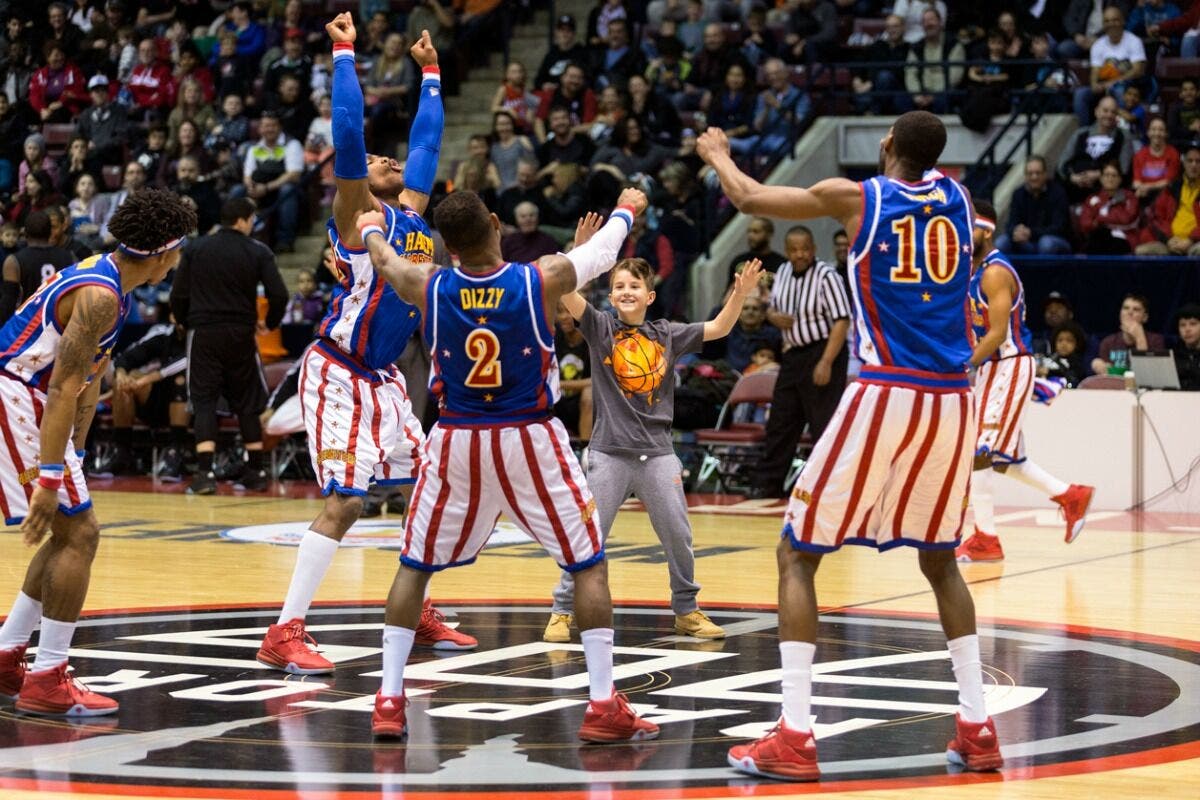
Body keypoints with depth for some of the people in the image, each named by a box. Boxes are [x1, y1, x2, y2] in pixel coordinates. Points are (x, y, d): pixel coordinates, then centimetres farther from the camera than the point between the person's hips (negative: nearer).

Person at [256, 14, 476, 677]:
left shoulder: (412, 210, 11)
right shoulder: (357, 214, -10)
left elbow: (426, 140, 23)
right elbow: (348, 134, -21)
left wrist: (429, 73, 26)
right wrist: (345, 54, -20)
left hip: (383, 378, 9)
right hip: (337, 375, -9)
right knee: (344, 502, -15)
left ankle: (419, 614, 24)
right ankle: (284, 634, -13)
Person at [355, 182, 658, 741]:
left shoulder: (428, 289, -6)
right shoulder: (542, 280, -11)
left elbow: (383, 257, 17)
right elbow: (603, 250, 9)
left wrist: (371, 228, 41)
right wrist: (627, 209, 32)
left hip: (456, 443, 2)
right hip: (530, 441, -2)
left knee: (415, 565, 17)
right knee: (589, 564, 8)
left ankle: (389, 700, 11)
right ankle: (603, 706, 3)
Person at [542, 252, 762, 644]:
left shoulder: (667, 334, 8)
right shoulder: (600, 328, 0)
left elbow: (718, 328, 10)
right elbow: (567, 292, -13)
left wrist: (739, 295, -6)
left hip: (657, 453, 3)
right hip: (610, 452, -3)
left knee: (679, 536, 6)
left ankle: (687, 611, 21)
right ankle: (563, 612, 7)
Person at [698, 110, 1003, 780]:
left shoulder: (856, 197, 1)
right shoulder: (956, 196, 12)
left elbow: (749, 196, 13)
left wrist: (719, 155, 33)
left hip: (887, 394, -5)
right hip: (952, 401, 5)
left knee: (797, 556, 4)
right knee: (941, 559, 22)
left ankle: (795, 737, -6)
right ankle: (978, 729, 15)